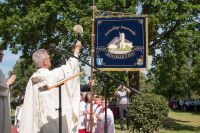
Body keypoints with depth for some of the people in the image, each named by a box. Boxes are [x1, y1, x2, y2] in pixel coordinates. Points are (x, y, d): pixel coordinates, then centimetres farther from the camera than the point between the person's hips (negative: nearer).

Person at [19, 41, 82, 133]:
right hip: (53, 118, -6)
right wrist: (77, 50, 16)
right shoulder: (53, 75, -10)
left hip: (39, 118, 6)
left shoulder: (33, 79, 3)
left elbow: (30, 104, 5)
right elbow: (69, 67, 3)